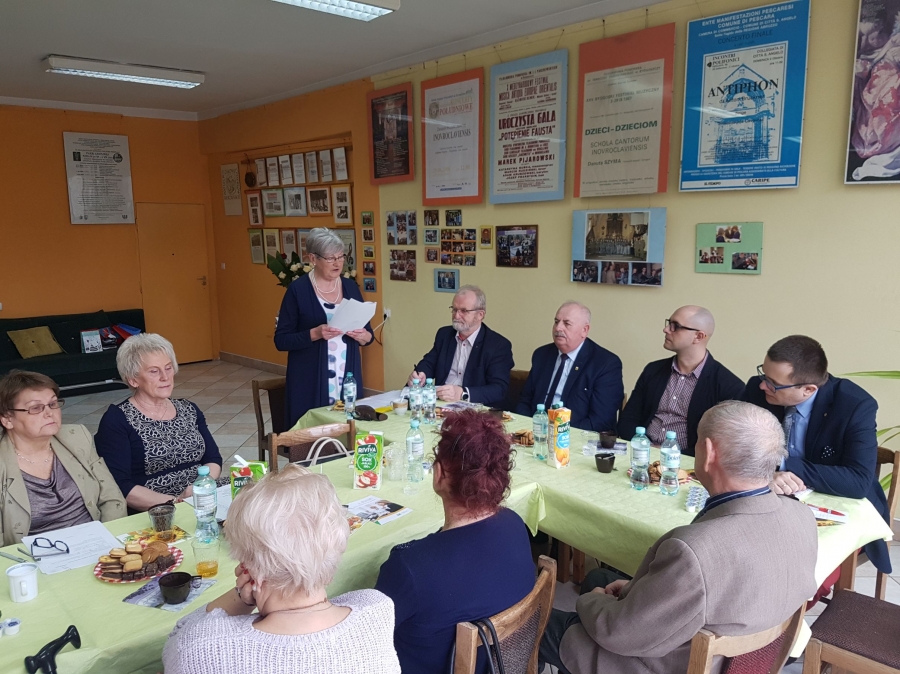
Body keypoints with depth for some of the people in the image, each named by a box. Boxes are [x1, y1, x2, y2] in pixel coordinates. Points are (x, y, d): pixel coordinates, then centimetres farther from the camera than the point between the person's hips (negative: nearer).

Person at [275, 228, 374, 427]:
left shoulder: (351, 287, 7)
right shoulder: (298, 290, -6)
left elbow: (369, 334, 12)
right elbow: (281, 340, -7)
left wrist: (363, 336, -10)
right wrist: (315, 334, -21)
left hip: (348, 378, 4)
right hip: (310, 383, -4)